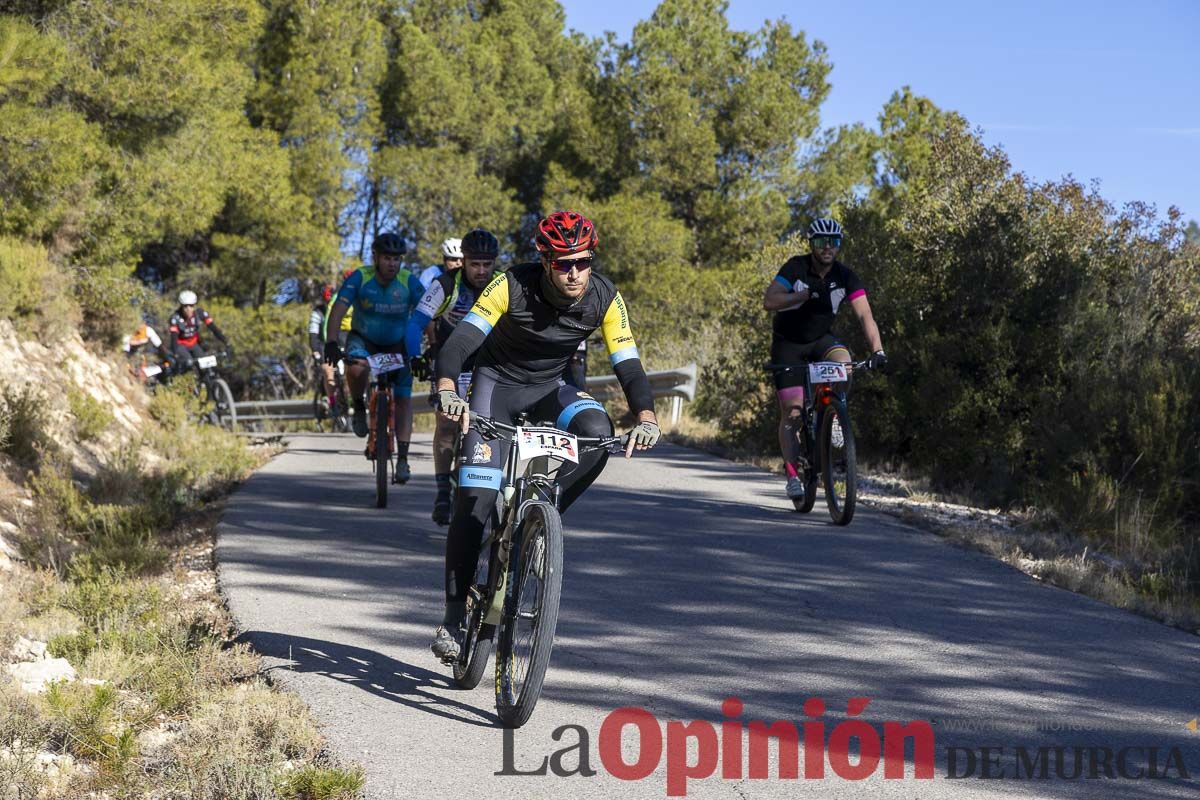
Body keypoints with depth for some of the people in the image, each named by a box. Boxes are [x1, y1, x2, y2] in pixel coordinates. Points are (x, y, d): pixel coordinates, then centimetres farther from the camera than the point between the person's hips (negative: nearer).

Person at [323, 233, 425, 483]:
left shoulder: (409, 282, -19)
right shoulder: (360, 278, -21)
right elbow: (338, 310, -28)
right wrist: (331, 343, -42)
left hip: (398, 345, 1)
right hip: (363, 339, -1)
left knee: (403, 398, -11)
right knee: (357, 367, -35)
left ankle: (402, 459, -8)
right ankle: (358, 407, -5)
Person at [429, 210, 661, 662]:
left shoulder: (604, 298, -20)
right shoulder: (512, 286, -27)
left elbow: (628, 365, -22)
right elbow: (461, 340, -34)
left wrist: (646, 418, -40)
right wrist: (446, 389, -54)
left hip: (548, 388, 2)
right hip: (497, 383, -2)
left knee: (597, 430, -32)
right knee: (475, 498, -15)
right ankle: (454, 614, -4)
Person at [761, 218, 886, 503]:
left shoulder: (845, 276, -13)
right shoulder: (796, 267, -18)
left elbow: (865, 315, -21)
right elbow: (769, 301, -28)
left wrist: (877, 350, -35)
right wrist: (807, 294, -38)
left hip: (821, 339, 2)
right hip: (788, 344, -2)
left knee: (843, 361, -32)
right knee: (792, 412, -9)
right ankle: (794, 474, 0)